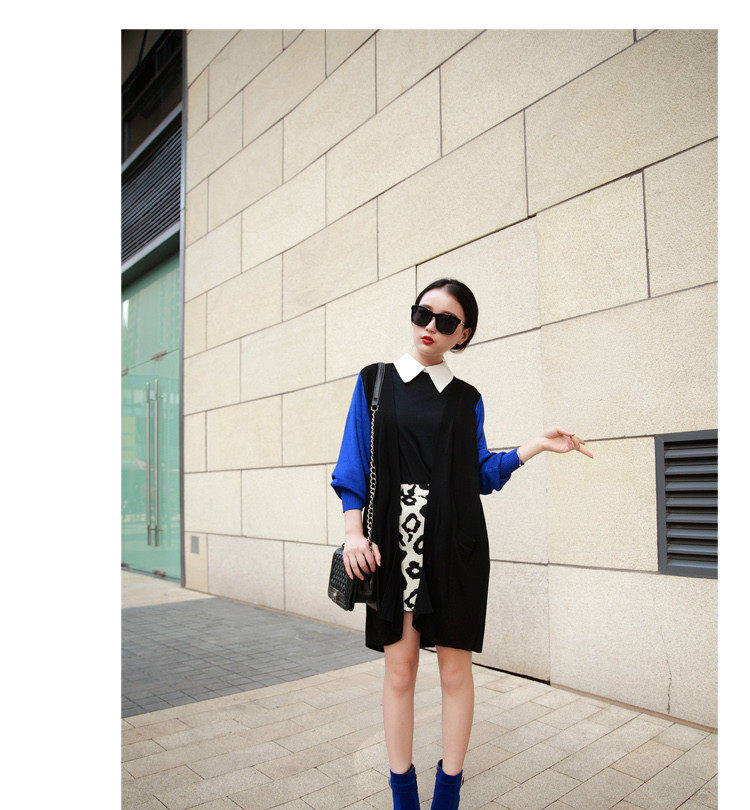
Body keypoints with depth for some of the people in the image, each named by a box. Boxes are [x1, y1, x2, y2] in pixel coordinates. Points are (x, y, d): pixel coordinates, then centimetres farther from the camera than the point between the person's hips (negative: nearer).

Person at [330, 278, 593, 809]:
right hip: (394, 541, -1)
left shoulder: (467, 400, 10)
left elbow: (481, 475, 11)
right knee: (400, 668, 4)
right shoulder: (375, 381, 6)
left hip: (456, 545, 1)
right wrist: (354, 533, -6)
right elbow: (355, 465, 3)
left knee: (455, 667, 6)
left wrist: (535, 445, 1)